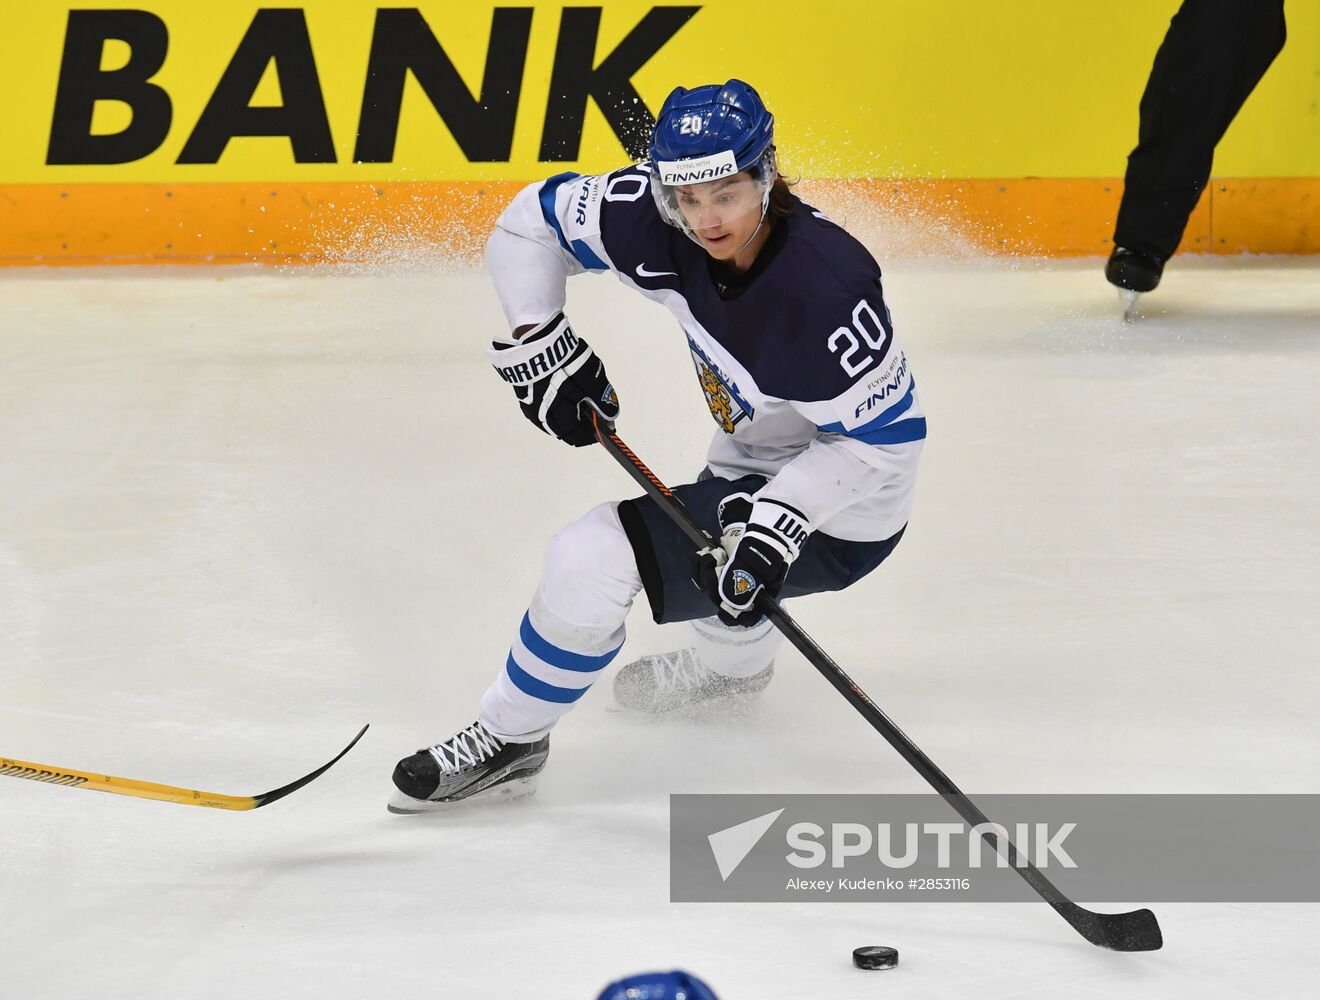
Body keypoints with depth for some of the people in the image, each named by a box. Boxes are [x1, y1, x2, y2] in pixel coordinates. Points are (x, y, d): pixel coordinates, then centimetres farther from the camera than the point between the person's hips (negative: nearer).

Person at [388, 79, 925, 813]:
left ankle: (509, 741, 2)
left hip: (838, 515, -8)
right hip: (755, 468, 8)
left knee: (595, 560, -18)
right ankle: (735, 659, 65)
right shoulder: (660, 225, -15)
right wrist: (542, 341, -13)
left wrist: (777, 522, -33)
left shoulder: (824, 289, -34)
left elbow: (885, 436, -26)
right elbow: (534, 223, -1)